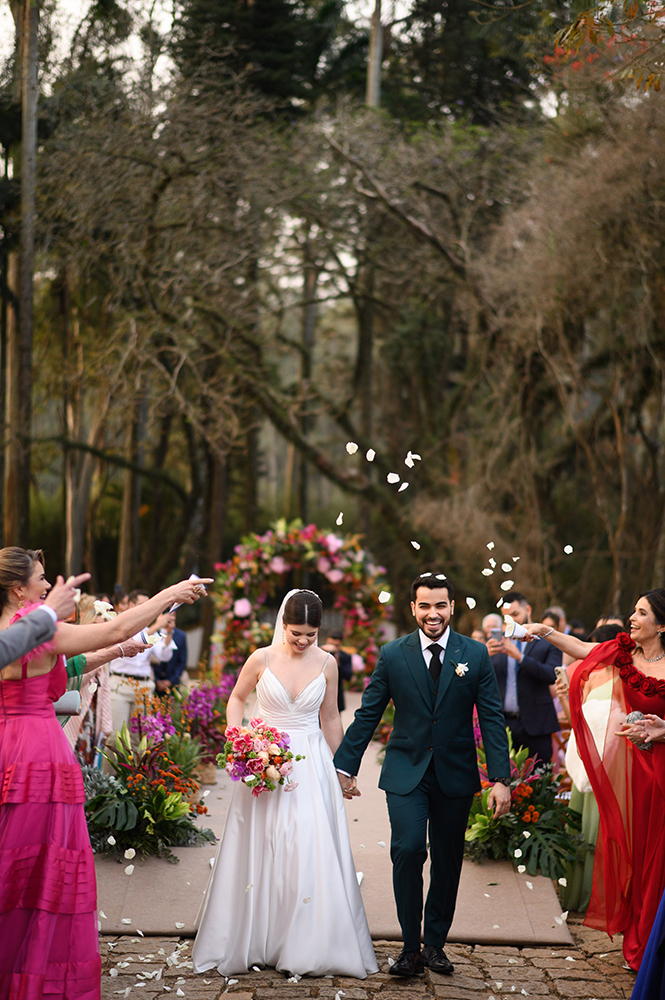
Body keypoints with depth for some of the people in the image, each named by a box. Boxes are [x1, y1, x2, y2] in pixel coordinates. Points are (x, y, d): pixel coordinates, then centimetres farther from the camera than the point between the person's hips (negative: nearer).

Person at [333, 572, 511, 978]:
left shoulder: (476, 655, -2)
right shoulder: (393, 655, -2)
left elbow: (492, 719, -2)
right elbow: (368, 715, 4)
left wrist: (501, 779, -9)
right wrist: (345, 766, 3)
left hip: (455, 773, 1)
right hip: (406, 772, -1)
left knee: (447, 860, 9)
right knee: (408, 851, -15)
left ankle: (436, 943, 25)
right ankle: (411, 947, -2)